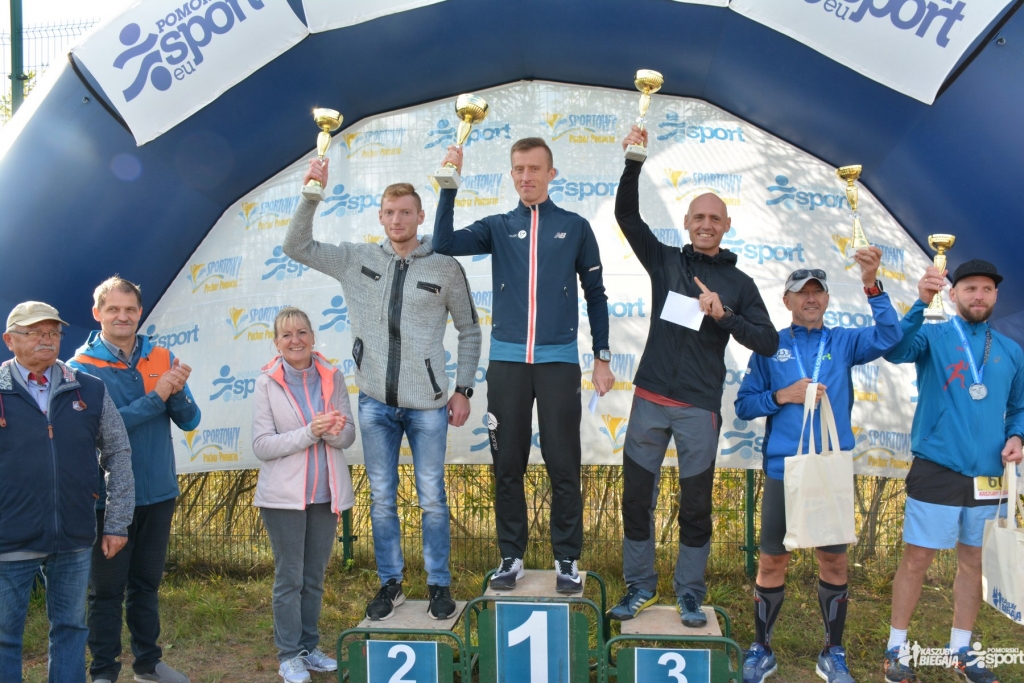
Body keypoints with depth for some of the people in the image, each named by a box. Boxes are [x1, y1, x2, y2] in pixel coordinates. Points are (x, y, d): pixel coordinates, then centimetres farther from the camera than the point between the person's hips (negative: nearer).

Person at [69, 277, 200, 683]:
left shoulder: (162, 359, 2)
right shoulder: (82, 366, -8)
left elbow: (189, 421, 0)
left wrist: (177, 392, -20)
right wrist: (156, 396, -23)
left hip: (159, 493, 4)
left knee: (147, 583, 17)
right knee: (107, 588, 6)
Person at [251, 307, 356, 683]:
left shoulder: (333, 377, 0)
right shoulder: (267, 382, -7)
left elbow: (348, 435, -1)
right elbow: (261, 445, -11)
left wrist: (334, 431, -24)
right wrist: (309, 432, -23)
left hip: (326, 493, 3)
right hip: (284, 496, -3)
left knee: (315, 577, 14)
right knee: (289, 578, 5)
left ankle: (309, 647, 28)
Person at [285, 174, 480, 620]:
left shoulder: (445, 268, 0)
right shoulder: (357, 259, 5)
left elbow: (469, 332, 6)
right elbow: (297, 247, 6)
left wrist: (463, 389, 1)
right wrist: (312, 195, -5)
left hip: (428, 404, -2)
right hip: (376, 402, 2)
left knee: (432, 499, 6)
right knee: (382, 498, 10)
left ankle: (439, 585, 21)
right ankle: (390, 583, 25)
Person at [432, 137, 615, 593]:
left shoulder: (575, 227, 7)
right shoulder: (498, 227, 10)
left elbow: (595, 295, 10)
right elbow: (445, 243, -7)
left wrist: (602, 357, 6)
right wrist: (450, 185, -13)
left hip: (559, 362, -1)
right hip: (507, 361, 2)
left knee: (563, 466, 2)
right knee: (507, 465, 7)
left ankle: (568, 561, 14)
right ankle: (511, 557, 19)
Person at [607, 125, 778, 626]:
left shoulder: (738, 283, 6)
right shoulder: (665, 262, 9)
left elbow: (768, 342, -1)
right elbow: (627, 215, 1)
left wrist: (724, 315, -15)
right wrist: (634, 162, -11)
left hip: (699, 407, -1)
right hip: (650, 399, 1)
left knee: (695, 506, 5)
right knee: (636, 497, 5)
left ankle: (689, 594, 21)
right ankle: (640, 586, 21)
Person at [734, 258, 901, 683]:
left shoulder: (843, 342, 6)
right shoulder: (770, 346, 4)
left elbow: (889, 336, -14)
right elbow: (743, 405, 3)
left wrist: (872, 284, -23)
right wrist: (783, 396, -13)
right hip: (783, 470, -1)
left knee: (834, 559, 7)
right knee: (773, 560, 4)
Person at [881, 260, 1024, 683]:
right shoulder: (933, 337, -3)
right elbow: (895, 349, -25)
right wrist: (921, 303, -38)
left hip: (987, 474, 5)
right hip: (937, 470, -4)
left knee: (972, 561, 13)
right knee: (916, 558, 0)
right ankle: (896, 648, 13)